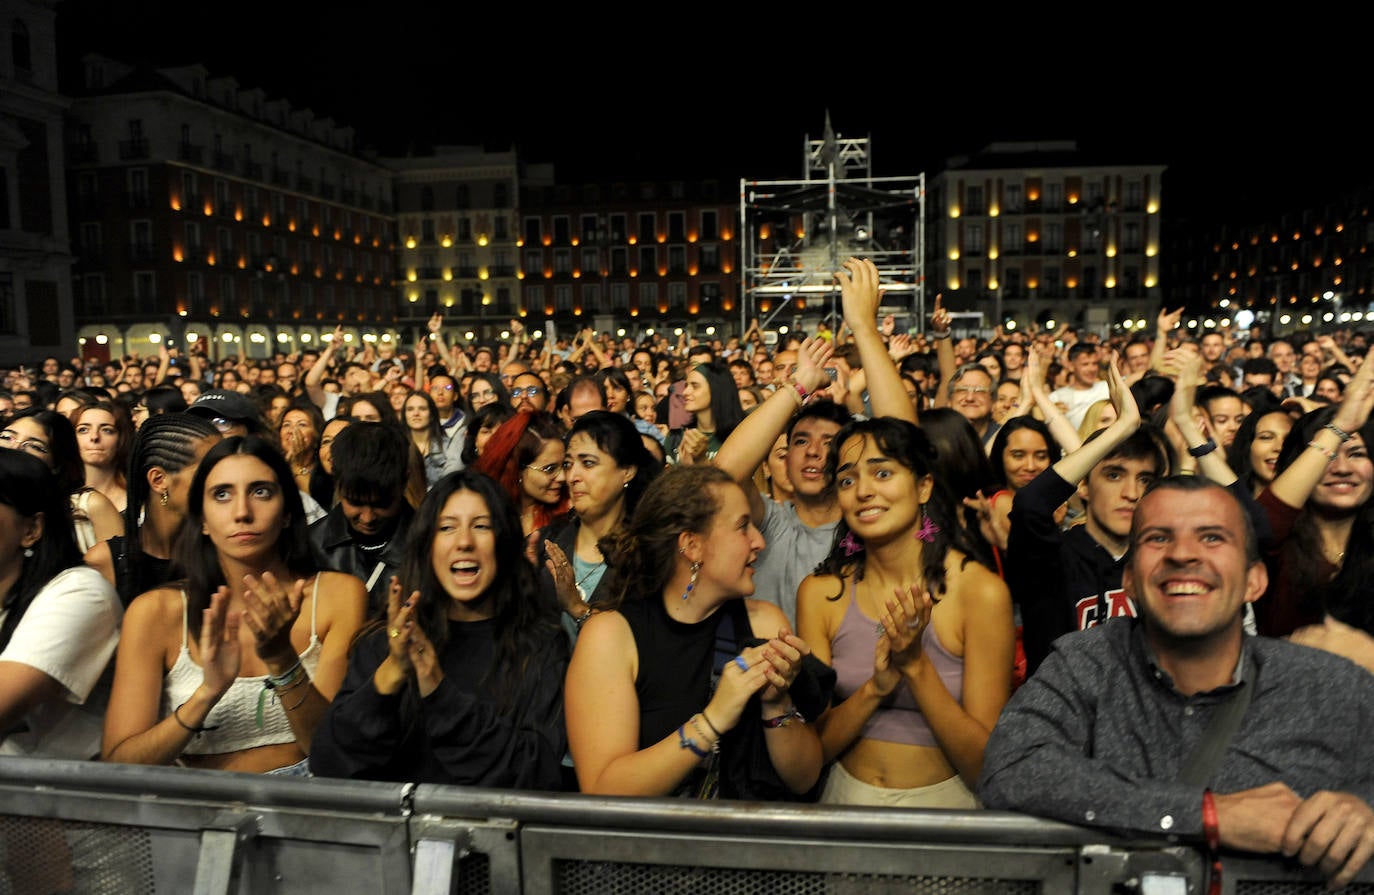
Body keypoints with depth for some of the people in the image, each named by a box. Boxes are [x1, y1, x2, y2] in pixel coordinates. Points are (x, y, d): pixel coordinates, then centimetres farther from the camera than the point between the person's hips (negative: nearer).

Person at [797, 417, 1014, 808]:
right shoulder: (820, 592, -2)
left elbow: (984, 766, -8)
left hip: (945, 802, -1)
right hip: (847, 797, 1)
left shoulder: (980, 591, -10)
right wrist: (877, 686, -17)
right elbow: (813, 746, -2)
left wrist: (915, 665, -19)